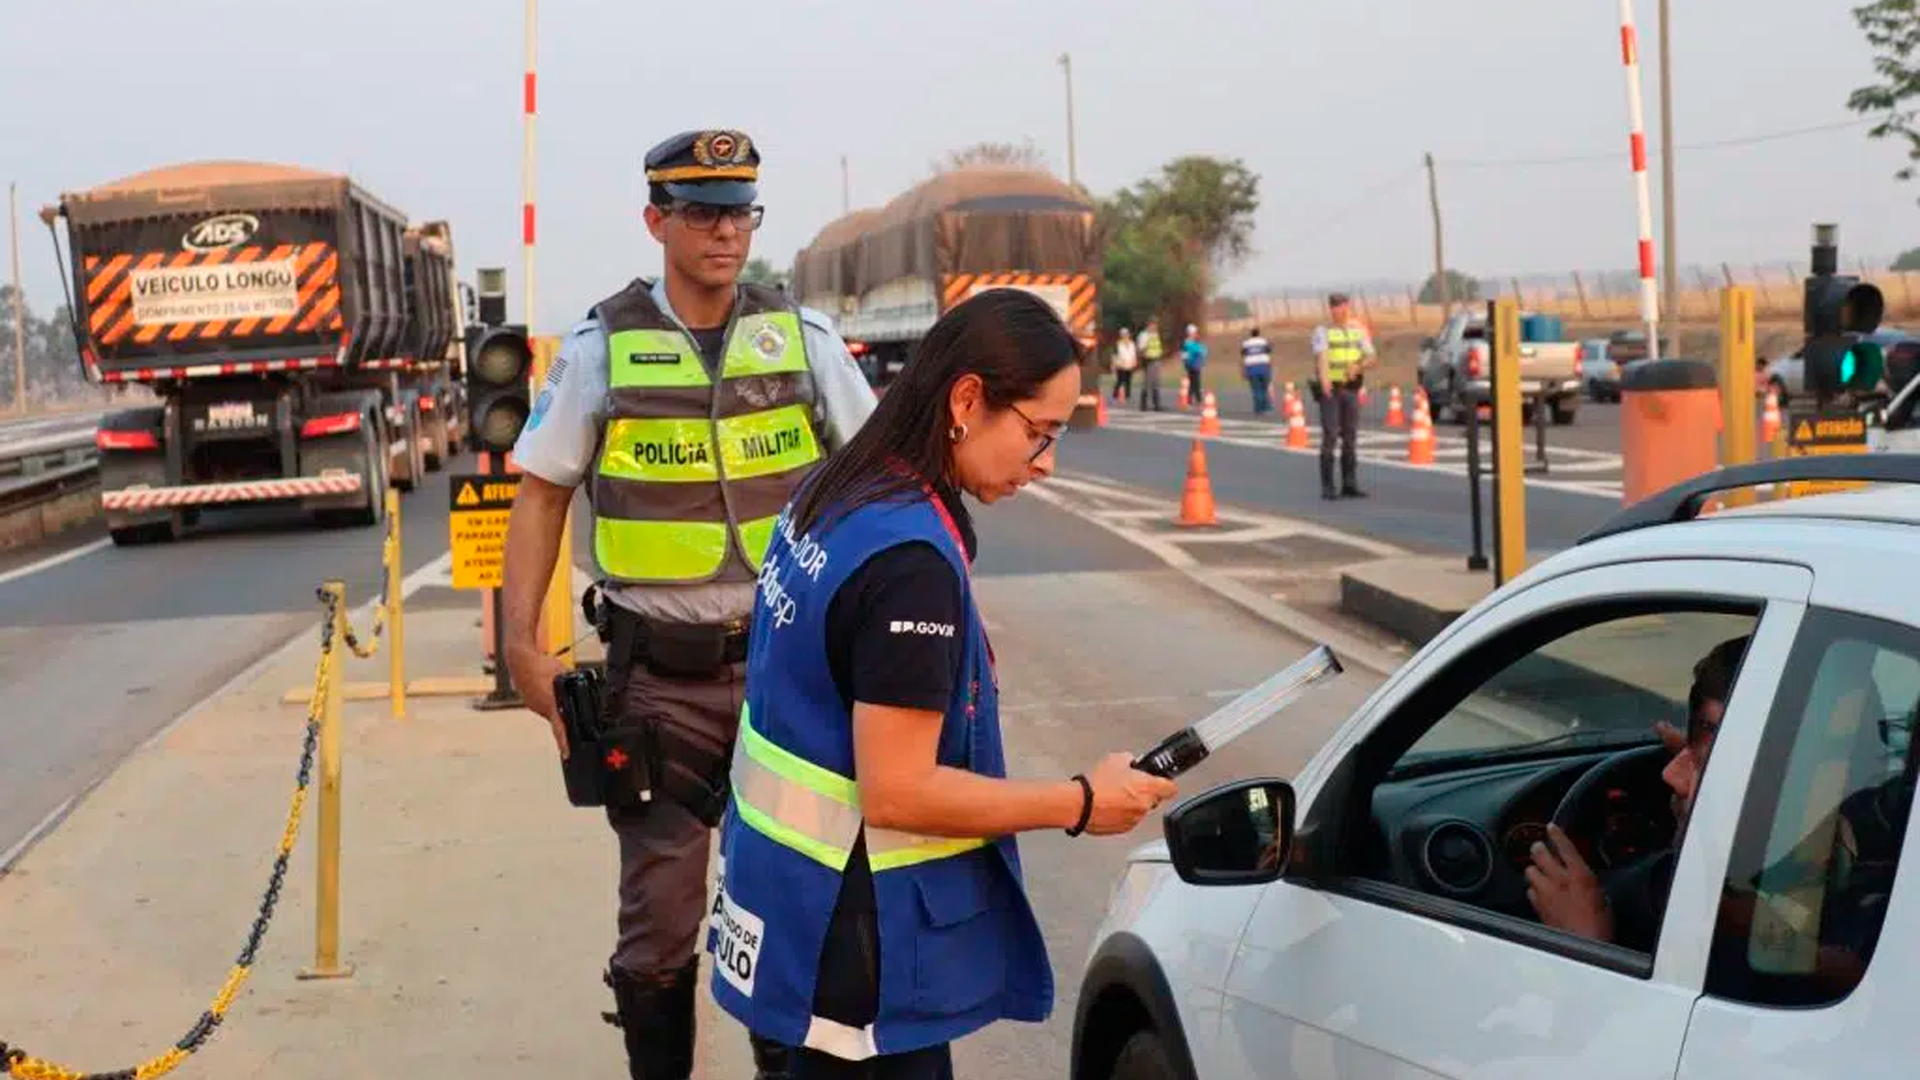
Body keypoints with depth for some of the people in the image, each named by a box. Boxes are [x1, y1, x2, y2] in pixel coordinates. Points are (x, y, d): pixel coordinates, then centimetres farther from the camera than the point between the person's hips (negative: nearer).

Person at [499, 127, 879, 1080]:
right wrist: (521, 642, -7)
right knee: (658, 916, 5)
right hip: (658, 672, -2)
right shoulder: (601, 347, -3)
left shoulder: (801, 336, 1)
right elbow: (541, 494, 1)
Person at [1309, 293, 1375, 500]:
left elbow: (1370, 357, 5)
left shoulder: (1358, 331, 10)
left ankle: (1349, 485, 9)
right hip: (1329, 389, -4)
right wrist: (1324, 380, -39)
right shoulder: (1322, 331, -3)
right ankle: (1327, 487, -5)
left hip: (1351, 389, 4)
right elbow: (1321, 356, -21)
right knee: (1330, 437, -8)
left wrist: (1358, 366, -18)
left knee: (1350, 437, 4)